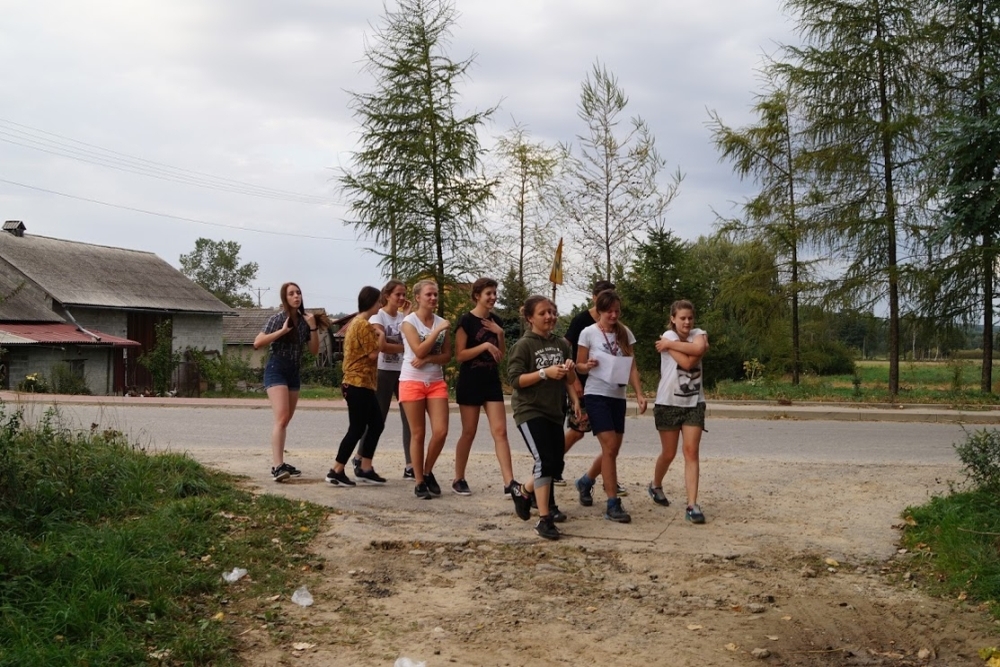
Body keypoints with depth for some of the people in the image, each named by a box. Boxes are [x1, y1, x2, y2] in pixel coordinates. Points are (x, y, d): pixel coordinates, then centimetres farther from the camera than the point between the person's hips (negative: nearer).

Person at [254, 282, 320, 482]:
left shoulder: (304, 320, 8)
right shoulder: (277, 318, -8)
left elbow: (314, 350, 8)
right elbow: (257, 343, -16)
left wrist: (313, 327, -4)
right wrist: (282, 331, -20)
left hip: (294, 373, 7)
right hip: (276, 370, -7)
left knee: (285, 421, 11)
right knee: (281, 418, -19)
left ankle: (279, 463, 18)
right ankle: (277, 466, -26)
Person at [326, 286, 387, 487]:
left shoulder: (356, 322, 17)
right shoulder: (364, 325, -16)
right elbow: (373, 354, -17)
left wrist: (375, 336, 10)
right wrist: (381, 336, -5)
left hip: (361, 383, 11)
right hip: (359, 384, -11)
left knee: (376, 424, 11)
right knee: (357, 429, -6)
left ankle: (365, 469, 14)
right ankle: (336, 471, 0)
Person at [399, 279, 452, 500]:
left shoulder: (441, 322, 7)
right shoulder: (409, 321, -5)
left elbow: (447, 355, 4)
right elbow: (419, 351, -17)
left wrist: (427, 359, -13)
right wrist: (438, 330, -18)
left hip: (436, 381, 4)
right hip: (412, 381, -4)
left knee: (441, 431, -6)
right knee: (418, 433, 0)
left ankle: (428, 472, 17)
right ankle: (419, 482, 9)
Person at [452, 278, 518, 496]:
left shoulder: (495, 320, 10)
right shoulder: (466, 320, -9)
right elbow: (460, 355, -13)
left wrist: (500, 335, -2)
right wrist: (486, 345, -20)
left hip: (492, 381, 5)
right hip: (470, 382, -5)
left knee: (500, 431, -3)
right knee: (469, 432, 3)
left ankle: (509, 482, -6)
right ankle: (458, 479, 18)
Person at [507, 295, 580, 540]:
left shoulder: (562, 344, 9)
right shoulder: (524, 345, -9)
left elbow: (570, 380, 19)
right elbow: (514, 379, -15)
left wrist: (570, 370, -3)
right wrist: (545, 372, -23)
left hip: (554, 412, 7)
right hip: (530, 411, -7)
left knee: (556, 463, 11)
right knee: (545, 461, -17)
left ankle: (523, 492, 37)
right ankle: (544, 520, -11)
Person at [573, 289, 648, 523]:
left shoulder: (624, 333, 5)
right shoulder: (589, 333, -6)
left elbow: (632, 367, 4)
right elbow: (579, 365, 0)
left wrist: (639, 393, -7)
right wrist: (588, 366, -23)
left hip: (618, 396, 5)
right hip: (597, 396, -5)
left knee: (613, 450, 11)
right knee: (610, 447, -13)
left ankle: (585, 482, 37)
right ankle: (613, 505, -8)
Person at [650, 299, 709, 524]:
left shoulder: (698, 334, 3)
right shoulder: (668, 335, -8)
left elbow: (698, 348, -24)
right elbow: (687, 362, -23)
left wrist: (670, 344, -18)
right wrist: (698, 350, -10)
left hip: (694, 403, 2)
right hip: (668, 403, -2)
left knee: (691, 452, -7)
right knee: (669, 453, 9)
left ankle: (692, 505, -10)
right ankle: (656, 486, 38)